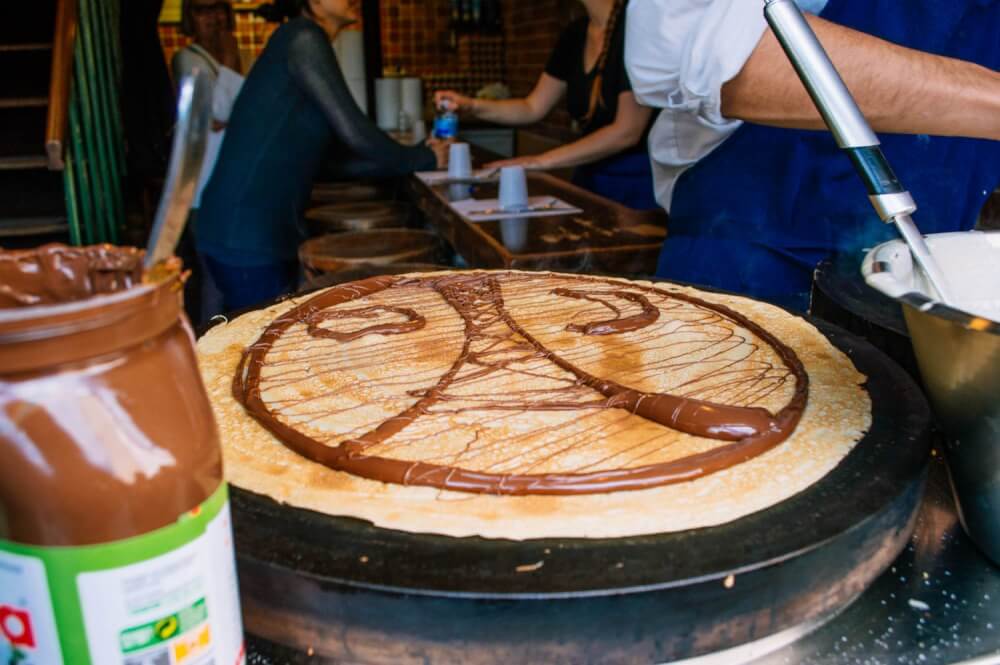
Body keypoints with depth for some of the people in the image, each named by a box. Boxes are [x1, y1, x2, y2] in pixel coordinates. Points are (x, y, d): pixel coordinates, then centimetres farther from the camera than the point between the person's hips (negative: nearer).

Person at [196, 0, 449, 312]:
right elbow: (354, 133, -13)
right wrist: (423, 158, 2)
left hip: (270, 229, 9)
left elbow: (333, 160, 16)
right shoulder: (302, 37, -8)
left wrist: (414, 157, 15)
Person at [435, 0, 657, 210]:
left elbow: (627, 131, -21)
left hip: (637, 179, -6)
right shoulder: (575, 34, 5)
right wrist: (473, 106, -4)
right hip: (590, 175, 7)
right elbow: (533, 108, 12)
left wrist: (543, 161, -19)